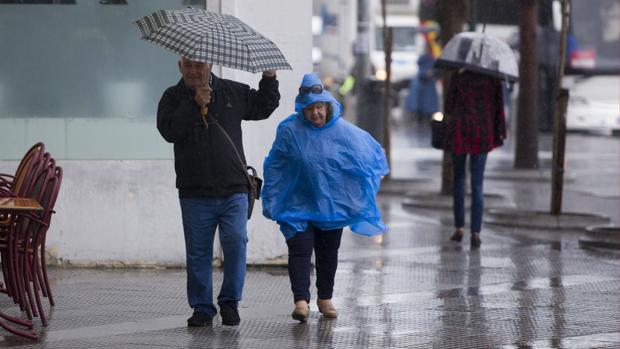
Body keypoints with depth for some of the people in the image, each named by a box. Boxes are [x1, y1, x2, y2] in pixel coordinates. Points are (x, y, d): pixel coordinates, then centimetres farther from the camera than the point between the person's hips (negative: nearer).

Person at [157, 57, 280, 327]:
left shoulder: (234, 92, 10)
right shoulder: (173, 97, 4)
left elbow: (262, 108, 25)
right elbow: (169, 131, -13)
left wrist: (269, 79, 11)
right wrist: (194, 104, -18)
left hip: (233, 191, 1)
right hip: (194, 194, -1)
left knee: (236, 242, -10)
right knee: (198, 253, 3)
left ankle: (229, 302, 5)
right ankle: (202, 308, 13)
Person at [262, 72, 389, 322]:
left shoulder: (345, 131, -7)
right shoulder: (289, 131, -11)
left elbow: (372, 154, 9)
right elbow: (275, 168, 0)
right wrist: (271, 202, -1)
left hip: (333, 205, 2)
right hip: (298, 205, -2)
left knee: (328, 254, 13)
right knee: (299, 251, -15)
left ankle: (325, 299, 28)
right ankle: (301, 301, -22)